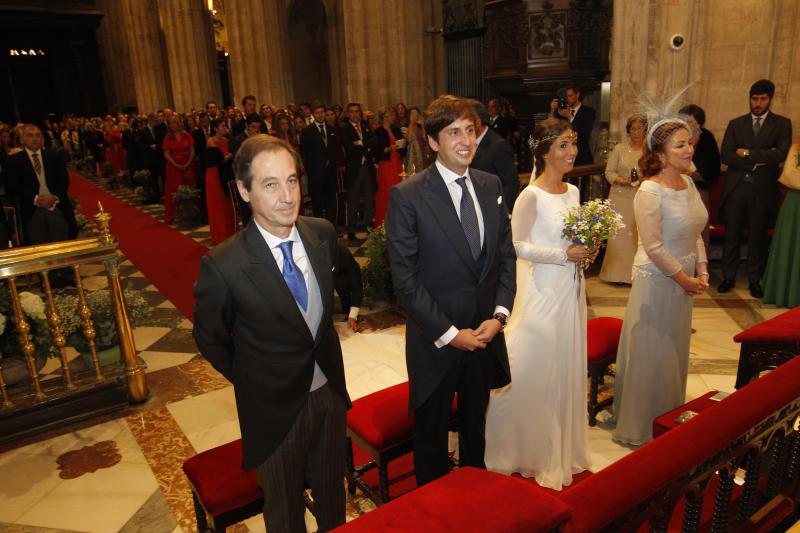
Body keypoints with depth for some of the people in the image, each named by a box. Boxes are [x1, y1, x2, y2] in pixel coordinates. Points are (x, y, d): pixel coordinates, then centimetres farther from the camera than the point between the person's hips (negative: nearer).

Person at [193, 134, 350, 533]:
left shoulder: (323, 234, -11)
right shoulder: (222, 265, -26)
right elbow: (209, 339, -8)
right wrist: (252, 380, 1)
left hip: (330, 390, 4)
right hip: (275, 408, -4)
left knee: (333, 493, 29)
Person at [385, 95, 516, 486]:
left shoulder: (491, 186, 2)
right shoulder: (407, 196, -16)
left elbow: (506, 255, 5)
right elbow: (405, 277, -16)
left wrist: (499, 314, -7)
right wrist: (448, 333, -16)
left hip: (486, 333, 5)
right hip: (436, 340, -5)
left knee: (475, 424, 26)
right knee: (432, 432, 17)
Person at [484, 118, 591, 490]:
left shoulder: (573, 191, 8)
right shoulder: (531, 195, -16)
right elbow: (518, 245, -15)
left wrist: (586, 249, -3)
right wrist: (562, 255, -18)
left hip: (571, 290, 8)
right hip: (543, 291, -8)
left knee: (567, 368, 17)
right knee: (537, 371, 4)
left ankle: (562, 447, 36)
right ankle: (534, 449, 25)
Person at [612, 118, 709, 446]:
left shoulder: (688, 183, 5)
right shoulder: (650, 191, -20)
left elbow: (695, 233, 11)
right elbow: (653, 247, -21)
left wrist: (702, 270, 0)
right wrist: (684, 278, -14)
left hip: (684, 280, 8)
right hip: (656, 281, -8)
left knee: (676, 352, 19)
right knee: (650, 355, 4)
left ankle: (671, 419, 39)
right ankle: (640, 428, 23)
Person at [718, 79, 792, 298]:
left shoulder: (782, 124, 5)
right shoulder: (736, 124, 8)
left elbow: (781, 154, -10)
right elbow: (726, 156, -3)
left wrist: (748, 153, -10)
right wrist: (756, 162, -11)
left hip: (762, 189, -1)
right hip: (736, 187, 1)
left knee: (757, 236, 6)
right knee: (731, 234, 6)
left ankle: (754, 280, 17)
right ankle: (729, 277, 16)